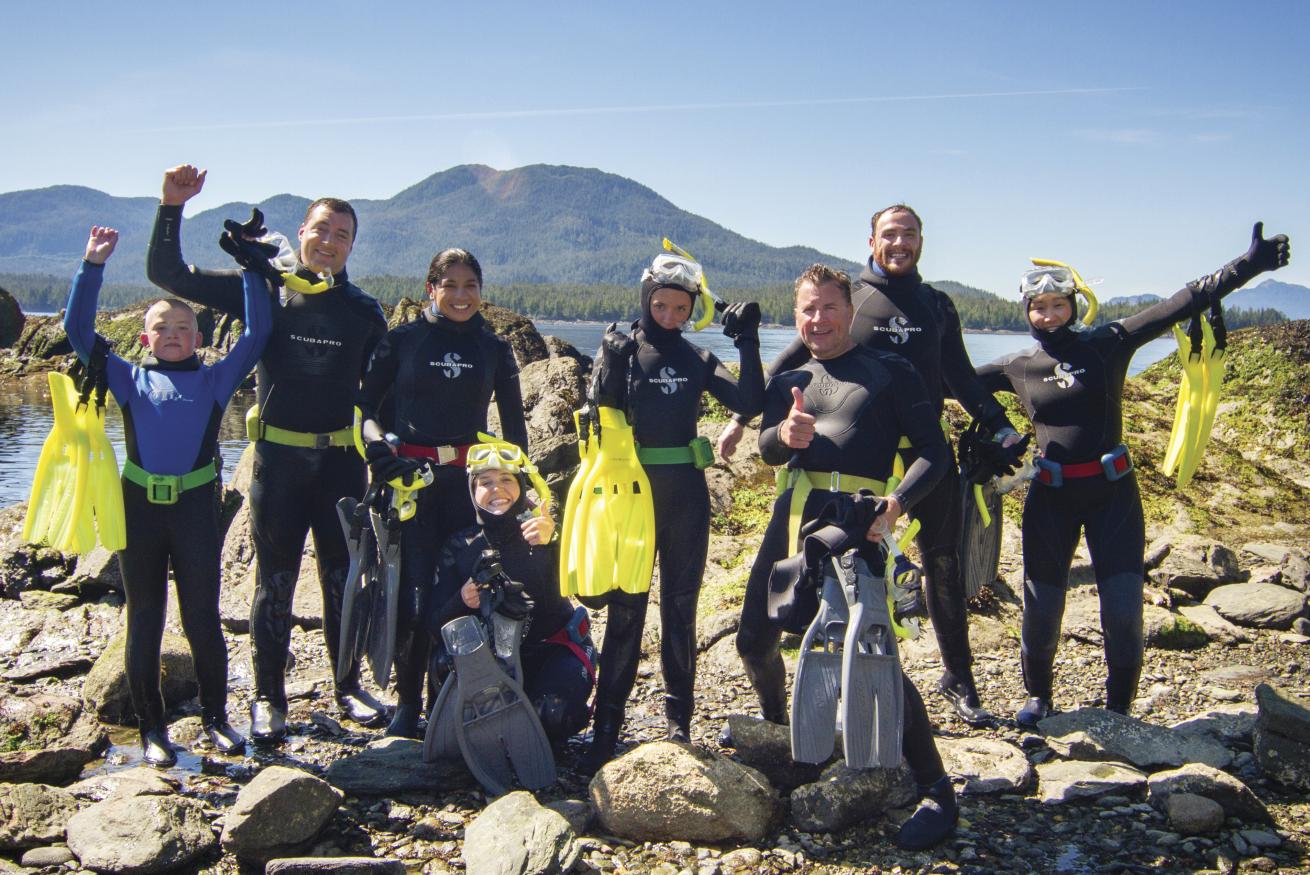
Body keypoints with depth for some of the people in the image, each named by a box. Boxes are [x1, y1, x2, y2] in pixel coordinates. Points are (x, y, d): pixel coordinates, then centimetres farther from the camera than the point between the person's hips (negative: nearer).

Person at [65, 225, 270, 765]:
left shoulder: (216, 379, 7)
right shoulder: (129, 379, 9)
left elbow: (256, 335, 2)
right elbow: (79, 331, 5)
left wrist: (251, 268, 0)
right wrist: (93, 267, 0)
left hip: (196, 505, -1)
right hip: (139, 505, 1)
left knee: (203, 618, 4)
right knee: (144, 620, 8)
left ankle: (215, 716, 20)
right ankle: (151, 727, 19)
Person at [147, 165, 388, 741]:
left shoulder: (363, 310, 5)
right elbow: (167, 273, -1)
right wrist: (172, 206, -13)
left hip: (341, 459, 2)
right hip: (278, 457, -1)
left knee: (342, 577, 10)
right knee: (275, 580, 5)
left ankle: (348, 688, 24)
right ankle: (268, 698, 17)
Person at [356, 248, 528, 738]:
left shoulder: (494, 349, 13)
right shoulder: (401, 341, 6)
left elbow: (513, 422, 16)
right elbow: (366, 407, 2)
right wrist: (377, 447, -17)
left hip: (470, 481, 2)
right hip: (408, 477, -2)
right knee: (413, 591, -7)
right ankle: (407, 702, 9)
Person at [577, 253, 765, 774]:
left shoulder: (696, 360, 7)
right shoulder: (621, 353, 1)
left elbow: (749, 403, -4)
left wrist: (747, 340, -9)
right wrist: (610, 368, -19)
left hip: (687, 495, 3)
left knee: (680, 607, 9)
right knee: (625, 609, -1)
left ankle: (678, 719, 20)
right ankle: (606, 728, 5)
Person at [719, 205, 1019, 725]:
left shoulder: (937, 305, 12)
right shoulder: (848, 297, 2)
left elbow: (961, 376, 18)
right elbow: (792, 360, 2)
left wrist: (998, 426, 6)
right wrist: (743, 416, -3)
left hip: (927, 449, 3)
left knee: (943, 564, 7)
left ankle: (958, 678, 19)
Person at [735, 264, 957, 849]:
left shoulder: (890, 372, 5)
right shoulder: (789, 380, 19)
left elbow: (934, 453, 0)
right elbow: (767, 451, 4)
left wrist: (895, 503, -18)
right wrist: (784, 433, -20)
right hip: (793, 516, 6)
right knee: (754, 639, 11)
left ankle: (936, 794, -1)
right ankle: (776, 728, 42)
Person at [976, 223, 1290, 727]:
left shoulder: (1109, 343, -1)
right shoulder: (1018, 367, 4)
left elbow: (1182, 305, -6)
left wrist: (1246, 267, -12)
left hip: (1113, 493, -1)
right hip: (1050, 497, 1)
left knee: (1124, 611, -2)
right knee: (1040, 609, 4)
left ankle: (1118, 710, 20)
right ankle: (1038, 696, 30)